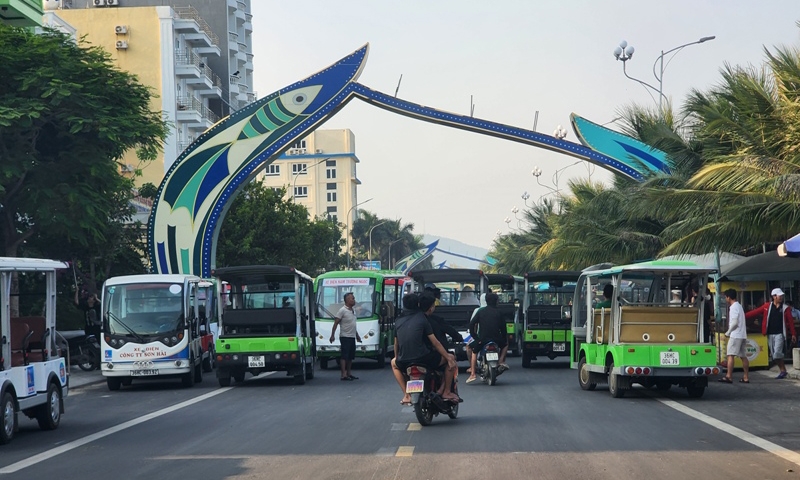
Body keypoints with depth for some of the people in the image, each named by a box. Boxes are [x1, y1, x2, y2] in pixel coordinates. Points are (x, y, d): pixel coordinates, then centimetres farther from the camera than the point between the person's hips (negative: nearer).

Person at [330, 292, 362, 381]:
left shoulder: (353, 311, 15)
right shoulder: (342, 310, -11)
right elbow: (336, 323, -13)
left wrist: (357, 335, 28)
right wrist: (332, 335, -18)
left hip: (352, 337, 8)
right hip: (345, 337, -8)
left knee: (351, 356, 12)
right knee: (344, 356, -8)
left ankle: (349, 373, 20)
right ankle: (344, 374, -10)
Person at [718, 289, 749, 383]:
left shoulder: (734, 307, -11)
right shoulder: (739, 306, 19)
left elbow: (734, 322, -18)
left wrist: (728, 332, -7)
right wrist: (729, 332, 16)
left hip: (735, 335, -10)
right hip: (742, 335, 10)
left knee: (731, 355, -10)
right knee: (743, 356, 9)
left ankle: (729, 377, -15)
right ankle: (746, 377, 9)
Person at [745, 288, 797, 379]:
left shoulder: (785, 308, 2)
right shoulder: (767, 306, 6)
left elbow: (790, 321, 2)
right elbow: (755, 312, 3)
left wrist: (793, 334, -1)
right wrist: (744, 316, -4)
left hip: (779, 334, -3)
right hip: (770, 334, 3)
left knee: (777, 353, -16)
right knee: (773, 355, 5)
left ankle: (783, 371, 1)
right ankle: (783, 371, 17)